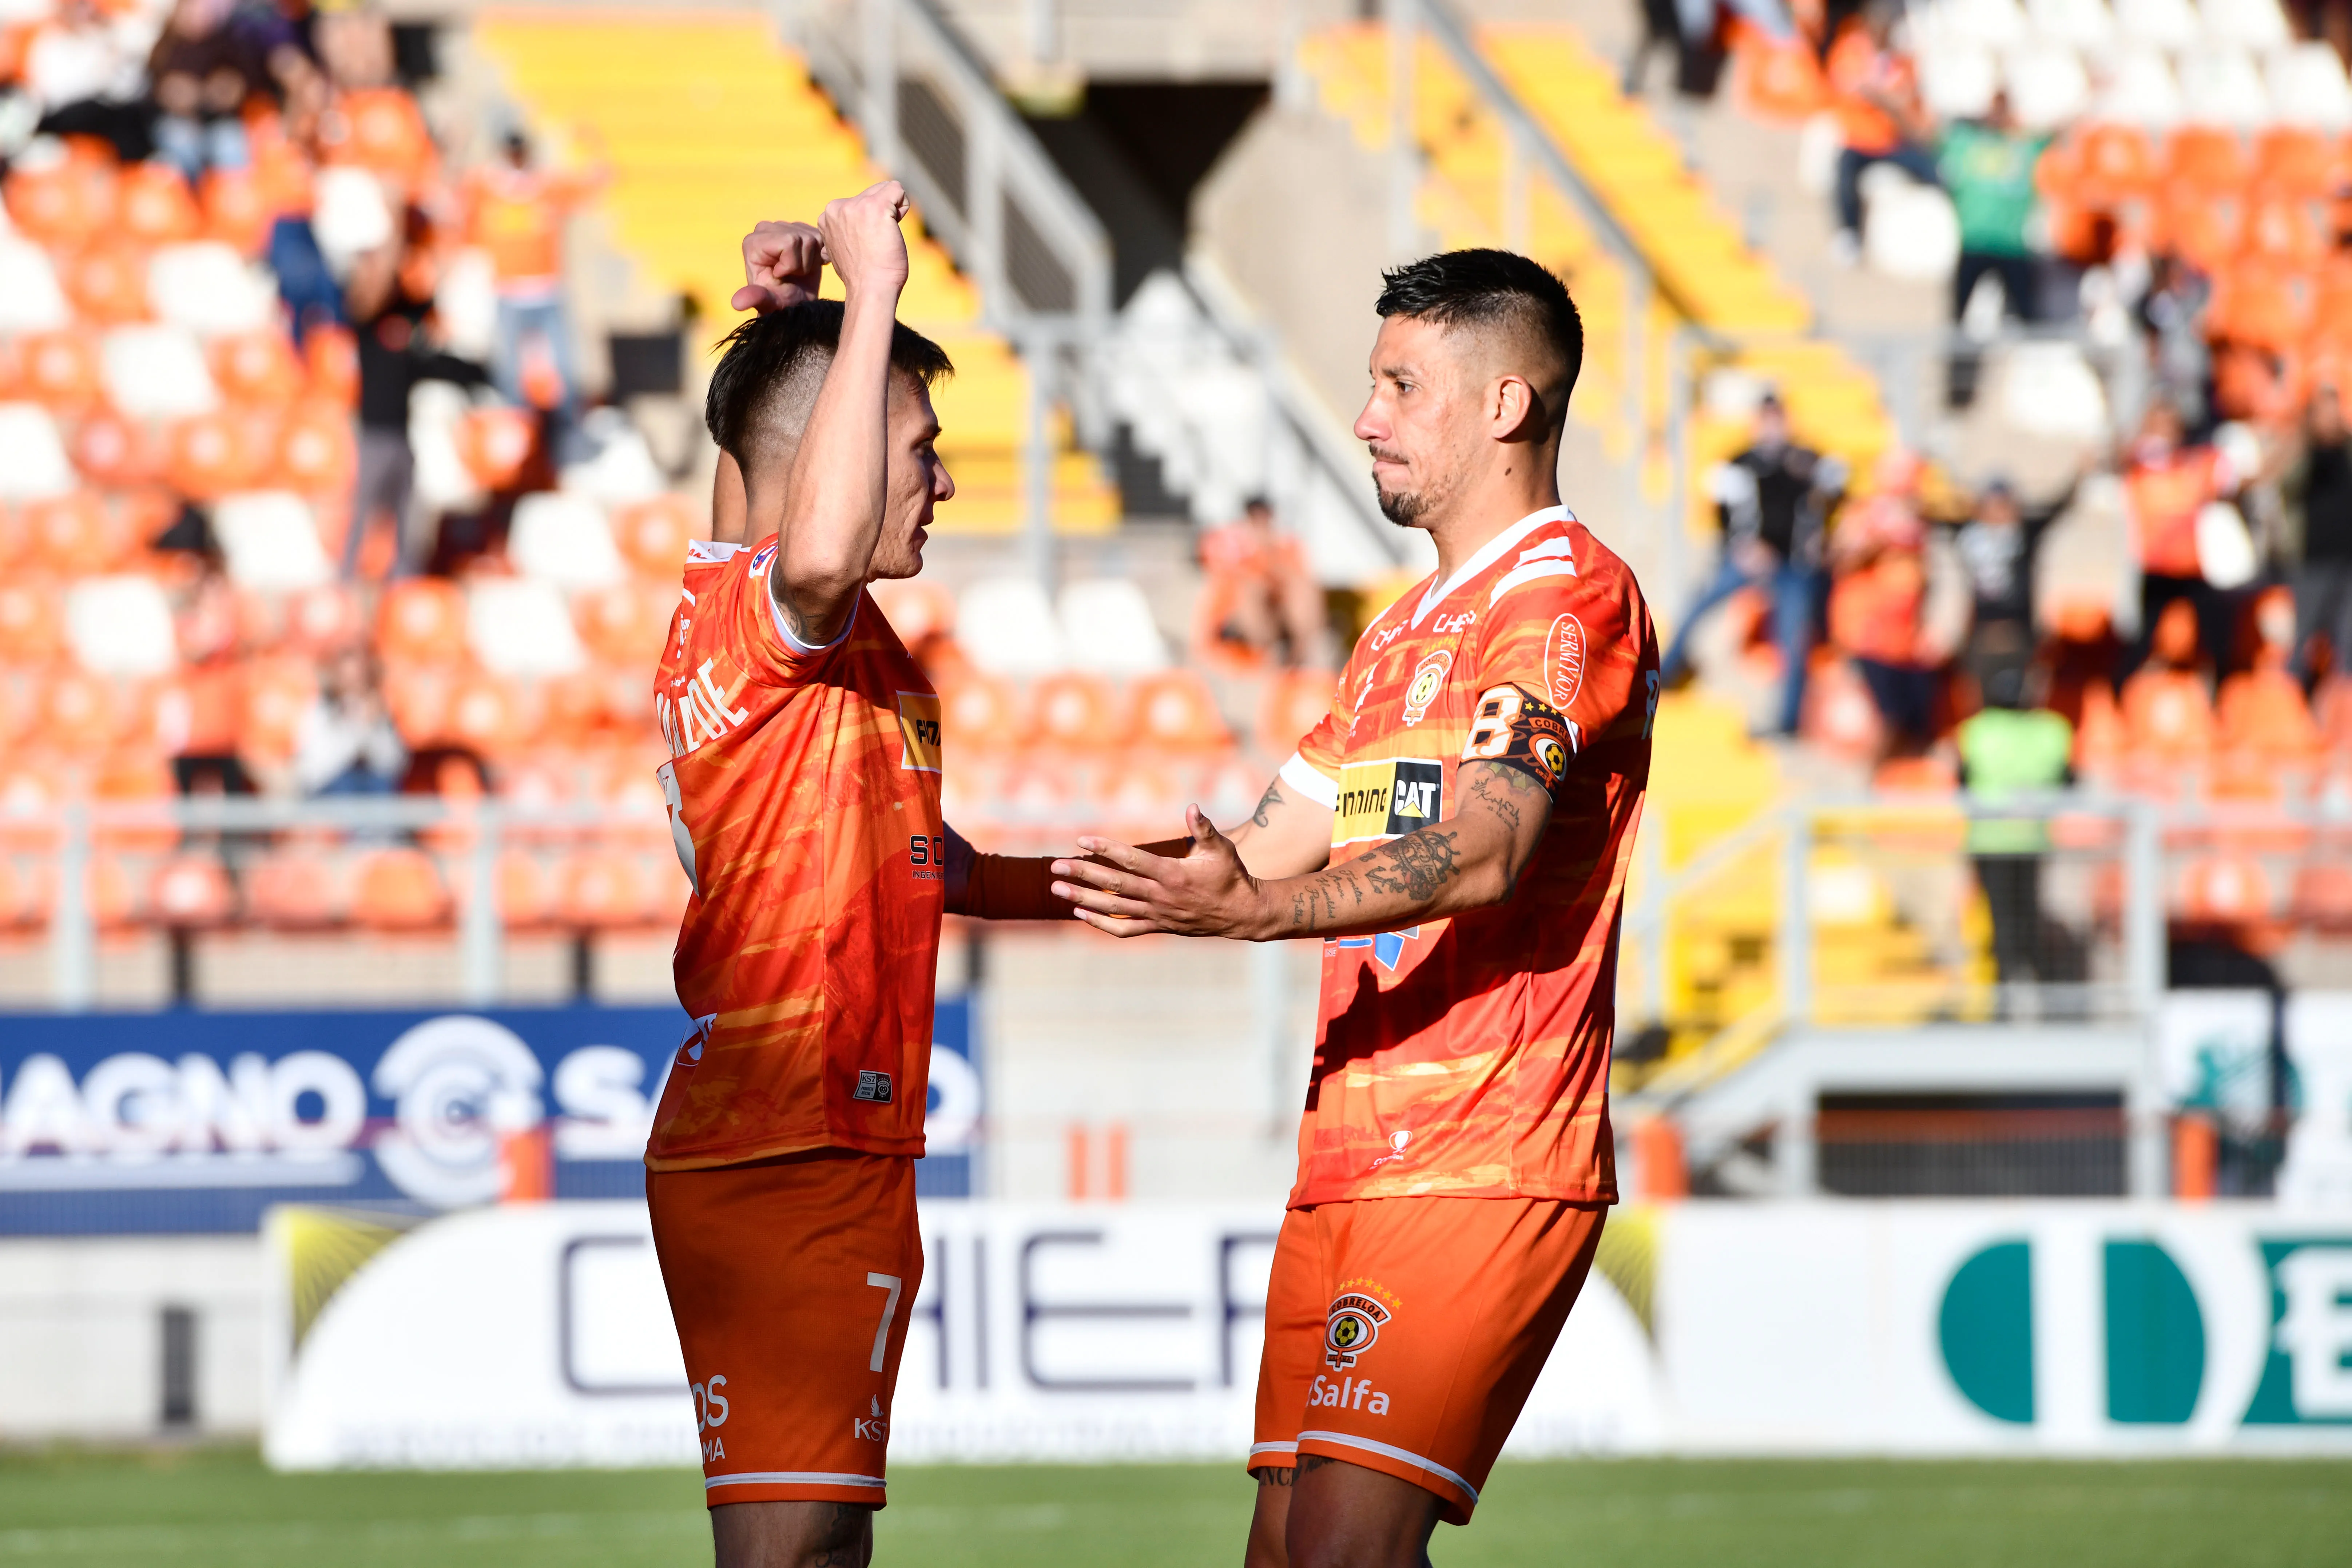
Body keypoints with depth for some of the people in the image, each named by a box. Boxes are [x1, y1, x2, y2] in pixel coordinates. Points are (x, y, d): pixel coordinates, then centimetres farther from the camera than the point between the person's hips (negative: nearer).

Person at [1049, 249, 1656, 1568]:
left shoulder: (1571, 594, -7)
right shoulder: (1404, 633, 25)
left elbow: (1481, 856, -21)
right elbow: (1274, 852, 26)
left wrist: (1251, 910, -34)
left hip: (1484, 1170, -9)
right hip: (1348, 1159, 9)